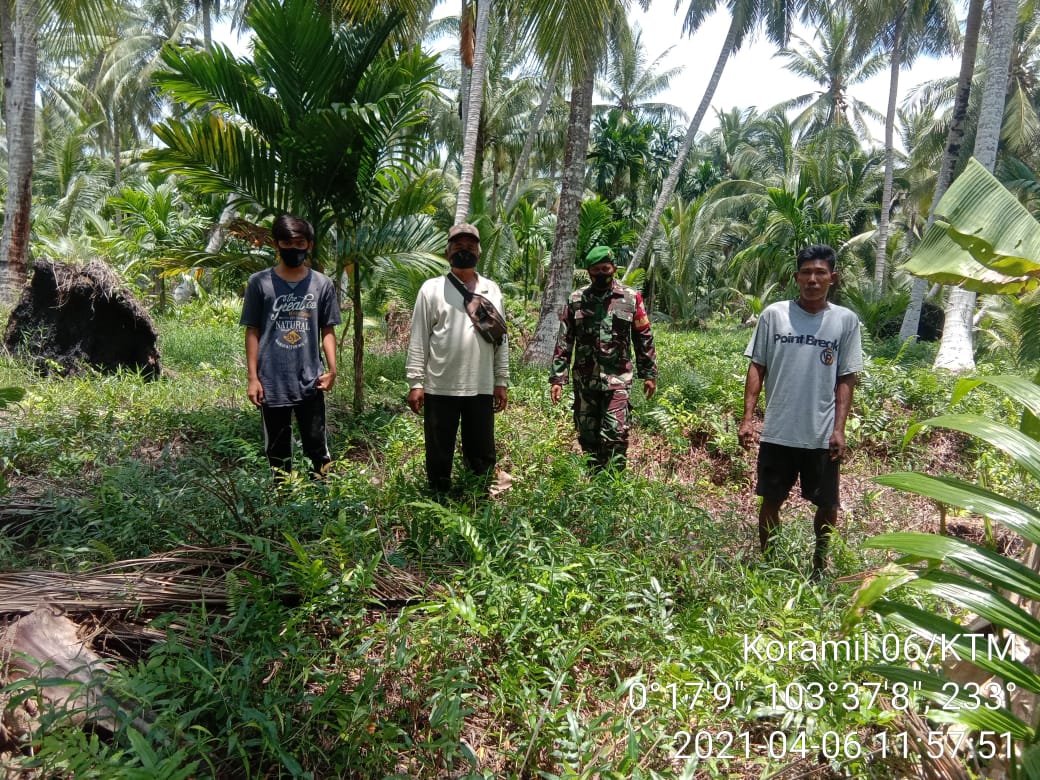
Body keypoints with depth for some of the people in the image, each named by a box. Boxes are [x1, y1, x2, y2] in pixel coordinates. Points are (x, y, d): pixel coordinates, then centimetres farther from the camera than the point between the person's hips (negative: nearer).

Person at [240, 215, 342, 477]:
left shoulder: (323, 284, 3)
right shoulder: (259, 282, 0)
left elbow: (327, 330, 6)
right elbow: (252, 331, 2)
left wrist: (332, 369, -6)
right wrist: (253, 377, -2)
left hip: (310, 381, 0)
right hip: (272, 383, 0)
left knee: (317, 447, 7)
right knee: (277, 450, 12)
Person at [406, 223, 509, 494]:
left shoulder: (492, 290, 10)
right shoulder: (432, 288, 1)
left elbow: (501, 339, 11)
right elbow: (418, 339, -1)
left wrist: (502, 381, 7)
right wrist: (415, 382, -7)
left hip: (482, 388, 2)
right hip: (440, 389, -2)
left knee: (483, 456, 12)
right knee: (439, 456, 9)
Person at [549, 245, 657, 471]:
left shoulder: (631, 298, 1)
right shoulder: (576, 299, 4)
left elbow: (644, 338, 7)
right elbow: (564, 341, 3)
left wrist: (649, 374, 6)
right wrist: (557, 377, -2)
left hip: (617, 379, -2)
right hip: (584, 380, 3)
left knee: (615, 435, -9)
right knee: (587, 436, 11)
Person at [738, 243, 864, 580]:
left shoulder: (846, 320, 0)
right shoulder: (774, 315, -1)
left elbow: (846, 379, 1)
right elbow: (757, 368, 2)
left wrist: (839, 429, -6)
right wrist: (748, 417, -4)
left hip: (822, 436, 1)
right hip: (778, 432, 0)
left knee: (827, 505, 12)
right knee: (771, 500, 10)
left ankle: (819, 565, 33)